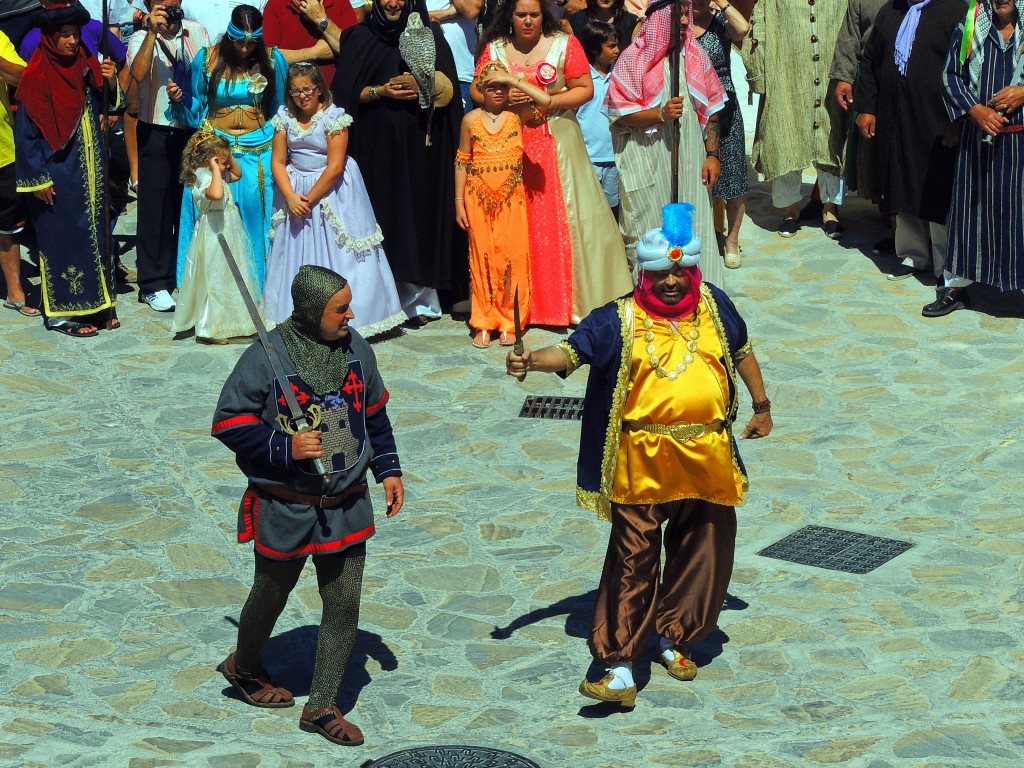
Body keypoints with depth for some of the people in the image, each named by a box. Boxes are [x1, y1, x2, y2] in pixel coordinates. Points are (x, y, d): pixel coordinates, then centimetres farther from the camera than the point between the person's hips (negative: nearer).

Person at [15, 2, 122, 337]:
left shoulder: (85, 67, 4)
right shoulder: (36, 76, -12)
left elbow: (110, 106, 10)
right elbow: (26, 132, -12)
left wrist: (111, 82, -10)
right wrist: (39, 179, -14)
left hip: (89, 173, 6)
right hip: (58, 176, -6)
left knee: (93, 233, 10)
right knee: (63, 238, -1)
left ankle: (97, 304, 19)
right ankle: (63, 313, 7)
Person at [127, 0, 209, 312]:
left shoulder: (196, 32, 4)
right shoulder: (141, 38, -8)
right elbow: (138, 74, -27)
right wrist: (153, 32, -31)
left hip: (194, 130, 4)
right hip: (157, 133, -4)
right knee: (156, 207, 0)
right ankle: (153, 284, 8)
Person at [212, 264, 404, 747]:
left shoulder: (355, 349, 1)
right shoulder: (267, 357, -17)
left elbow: (374, 413, 15)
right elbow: (228, 423, -13)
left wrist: (388, 469, 11)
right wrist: (285, 447, -24)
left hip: (346, 507, 4)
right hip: (286, 509, -4)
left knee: (344, 606, 2)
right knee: (272, 593, 16)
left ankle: (321, 707, 15)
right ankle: (243, 667, 46)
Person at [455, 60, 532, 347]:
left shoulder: (517, 116, 1)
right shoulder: (471, 119, 5)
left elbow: (545, 100, -17)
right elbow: (462, 161, 7)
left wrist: (512, 79, -13)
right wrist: (459, 201, 3)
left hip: (511, 199, -1)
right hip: (479, 199, 1)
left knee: (512, 258, -1)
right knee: (482, 258, 3)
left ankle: (509, 322, 8)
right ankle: (484, 323, 9)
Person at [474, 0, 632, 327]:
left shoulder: (564, 44, -1)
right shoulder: (493, 49, 5)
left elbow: (585, 89, -1)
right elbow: (477, 91, 6)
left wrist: (550, 101, -15)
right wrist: (504, 98, -14)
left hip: (556, 141, -2)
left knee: (565, 218, -3)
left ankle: (577, 299, 4)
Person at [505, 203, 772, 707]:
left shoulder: (713, 306, 5)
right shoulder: (621, 319, -6)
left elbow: (742, 352, 20)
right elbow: (571, 351, -15)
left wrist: (761, 406, 25)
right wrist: (533, 360, -34)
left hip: (706, 457, 4)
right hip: (642, 462, -4)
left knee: (703, 551, 14)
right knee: (632, 559, -5)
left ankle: (674, 638, 35)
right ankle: (619, 669, -4)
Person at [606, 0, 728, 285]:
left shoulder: (695, 56, 7)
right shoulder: (633, 59, -4)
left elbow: (710, 109, 10)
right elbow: (619, 113, -6)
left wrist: (713, 154, 3)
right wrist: (660, 114, -18)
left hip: (689, 160, 3)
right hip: (647, 162, -3)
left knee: (694, 227, 1)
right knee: (650, 233, 1)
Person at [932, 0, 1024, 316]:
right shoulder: (968, 29, 7)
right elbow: (951, 76, 7)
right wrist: (975, 109, -8)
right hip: (978, 138, 2)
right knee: (970, 208, 10)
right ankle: (956, 286, 20)